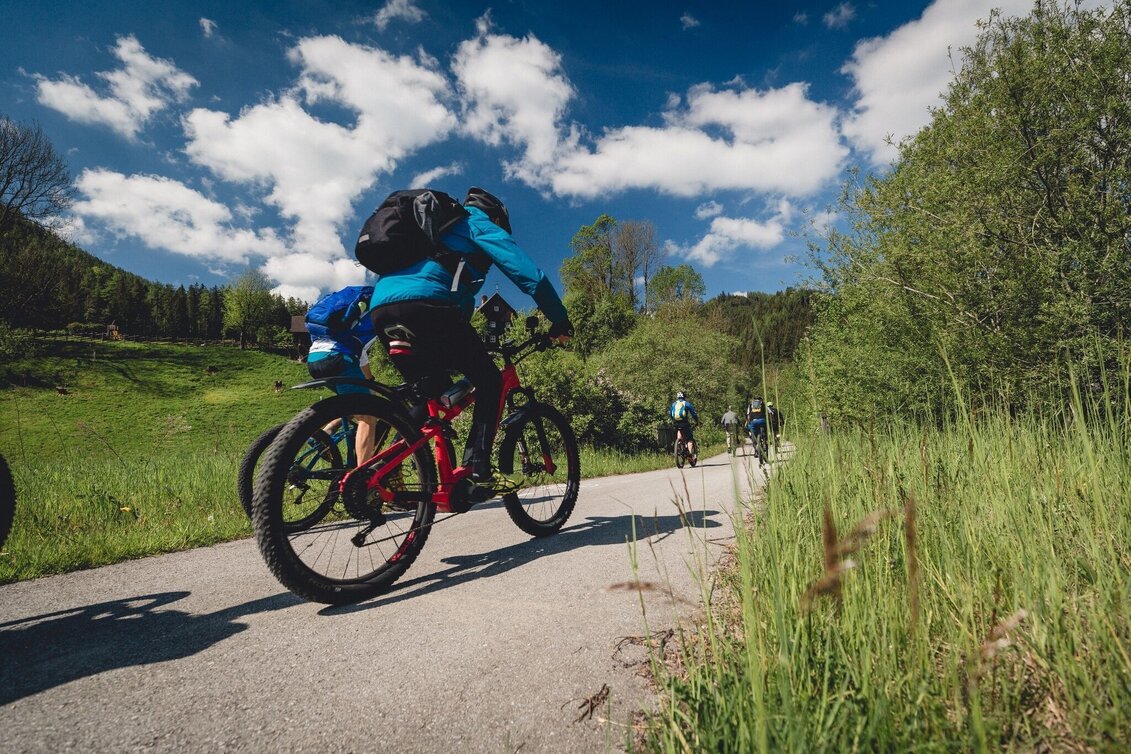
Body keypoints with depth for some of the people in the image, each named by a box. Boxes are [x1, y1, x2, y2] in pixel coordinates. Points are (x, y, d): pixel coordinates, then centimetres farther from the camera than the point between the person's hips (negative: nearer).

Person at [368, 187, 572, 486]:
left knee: (428, 388, 24)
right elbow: (528, 273, 3)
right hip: (425, 305, -8)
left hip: (380, 307, 8)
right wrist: (560, 321, 11)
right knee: (490, 382, 4)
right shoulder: (478, 222, 16)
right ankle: (477, 469, -6)